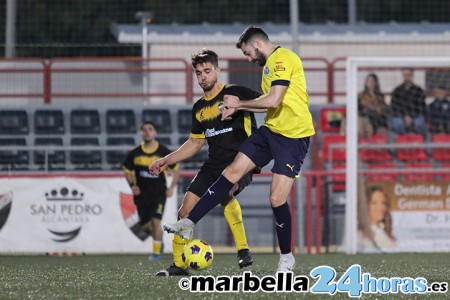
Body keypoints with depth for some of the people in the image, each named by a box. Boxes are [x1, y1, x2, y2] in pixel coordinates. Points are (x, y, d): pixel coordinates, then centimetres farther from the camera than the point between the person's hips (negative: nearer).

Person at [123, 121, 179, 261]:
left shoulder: (163, 152, -5)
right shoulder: (135, 153, -1)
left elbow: (175, 169, 7)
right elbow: (128, 171, 12)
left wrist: (172, 187, -2)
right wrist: (132, 185, -4)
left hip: (159, 192, -3)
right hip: (142, 194, 3)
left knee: (156, 221, -17)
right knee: (145, 225, 5)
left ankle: (156, 251, -8)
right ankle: (159, 238, 35)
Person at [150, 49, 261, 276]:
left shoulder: (234, 93, -5)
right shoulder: (199, 108, 14)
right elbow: (195, 142, 26)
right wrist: (166, 160, 21)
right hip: (214, 163, 7)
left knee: (224, 193, -35)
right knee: (186, 208, -1)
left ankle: (243, 250, -27)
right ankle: (178, 264, 11)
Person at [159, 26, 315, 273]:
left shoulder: (283, 58, -15)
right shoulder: (270, 63, 16)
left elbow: (273, 100, -22)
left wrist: (239, 104, -8)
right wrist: (237, 108, 9)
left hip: (293, 136, -9)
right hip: (270, 130, 9)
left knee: (277, 199, -10)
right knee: (233, 171, 2)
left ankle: (286, 258, 8)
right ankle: (189, 223, 5)